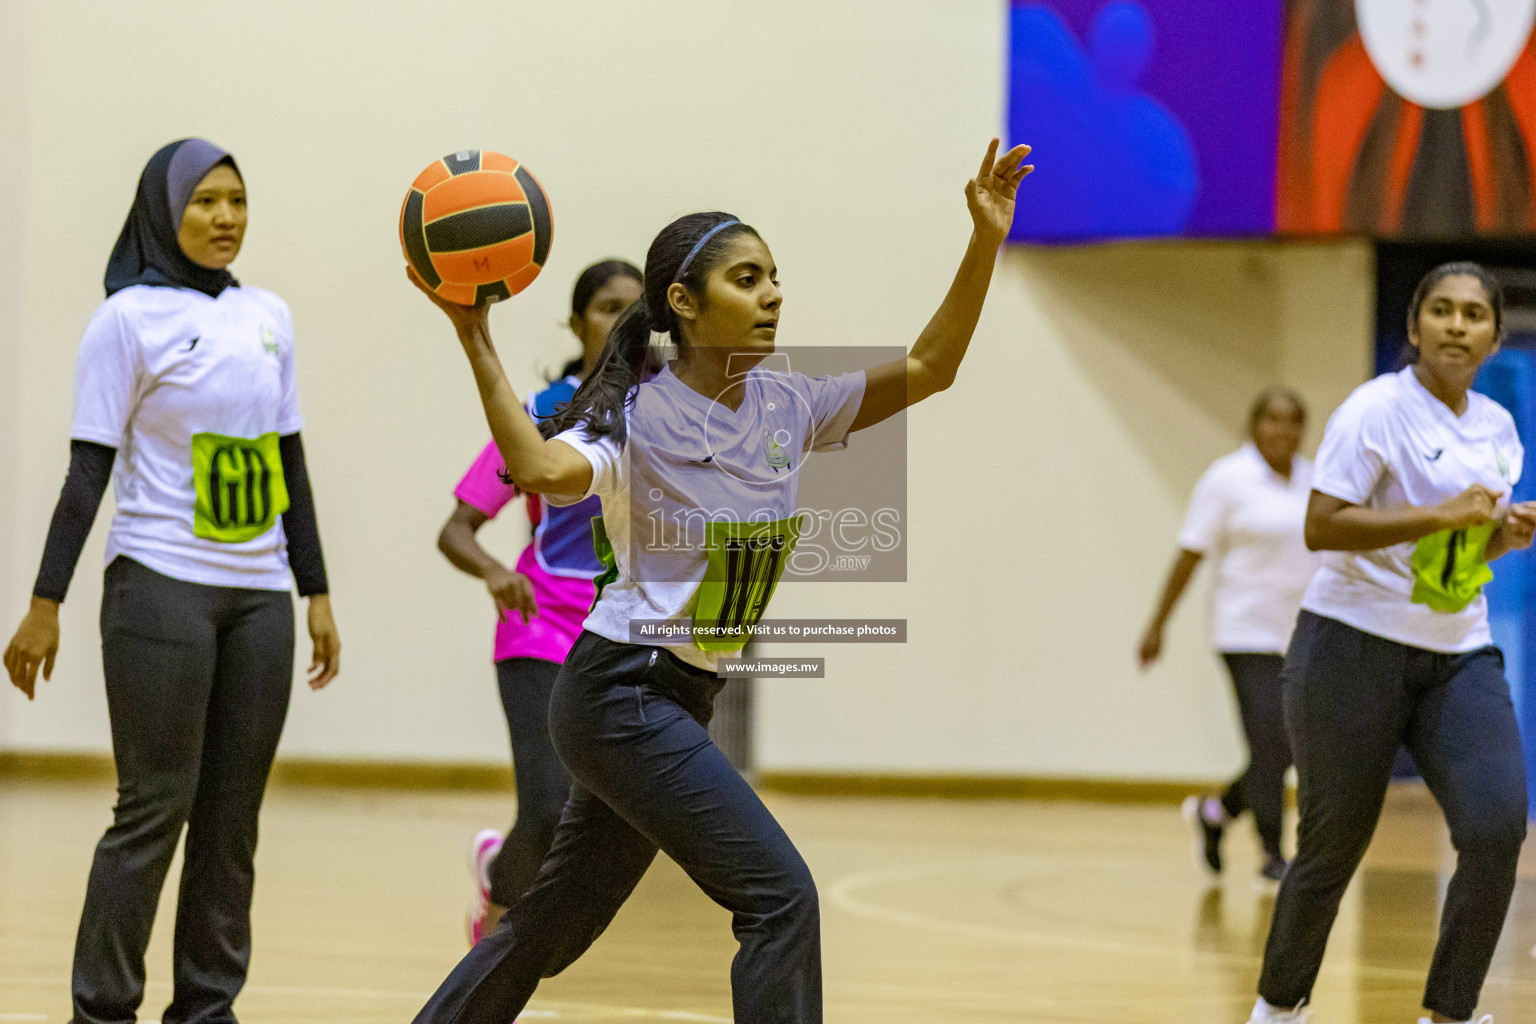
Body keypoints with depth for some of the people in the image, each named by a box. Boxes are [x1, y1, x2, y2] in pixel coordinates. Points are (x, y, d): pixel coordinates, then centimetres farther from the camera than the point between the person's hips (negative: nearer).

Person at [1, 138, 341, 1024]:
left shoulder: (268, 317, 12)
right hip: (162, 586, -5)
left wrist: (317, 593, 13)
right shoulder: (130, 318, -4)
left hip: (258, 596, 5)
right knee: (156, 809, -6)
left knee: (233, 817, 5)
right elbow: (90, 469, -6)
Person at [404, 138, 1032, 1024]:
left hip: (679, 704, 8)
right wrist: (476, 344, -38)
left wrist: (986, 242, -4)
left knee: (555, 924, 16)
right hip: (622, 692, -8)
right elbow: (541, 469, -34)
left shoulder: (787, 409, 6)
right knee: (781, 897, -15)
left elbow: (926, 369, 5)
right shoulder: (636, 419, -14)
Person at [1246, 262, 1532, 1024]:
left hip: (1459, 655, 6)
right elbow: (1321, 527, -18)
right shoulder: (1378, 410, -10)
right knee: (1333, 847, 2)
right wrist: (1443, 515, -22)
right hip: (1356, 647, -5)